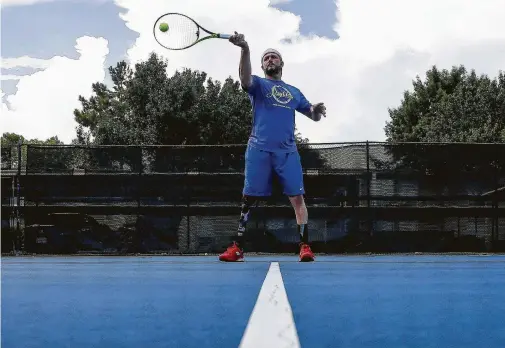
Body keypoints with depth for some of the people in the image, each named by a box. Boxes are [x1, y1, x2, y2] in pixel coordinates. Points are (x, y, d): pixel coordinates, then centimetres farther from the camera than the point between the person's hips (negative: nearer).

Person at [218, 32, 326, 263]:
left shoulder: (293, 92, 22)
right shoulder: (258, 84, 11)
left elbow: (314, 116, 23)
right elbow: (245, 79, -13)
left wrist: (317, 110, -4)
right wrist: (245, 49, -32)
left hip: (287, 151, 2)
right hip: (259, 149, -2)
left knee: (297, 197, -6)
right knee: (248, 199, -1)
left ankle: (305, 247, -4)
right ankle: (237, 248, 5)